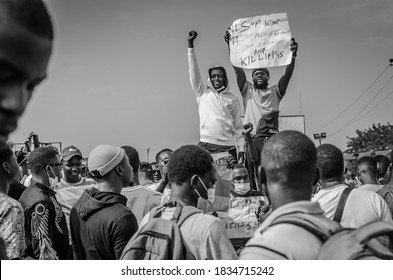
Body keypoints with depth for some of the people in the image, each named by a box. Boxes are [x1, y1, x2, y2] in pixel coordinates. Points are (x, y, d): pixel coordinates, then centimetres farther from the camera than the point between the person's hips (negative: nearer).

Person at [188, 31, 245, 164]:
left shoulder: (233, 99, 13)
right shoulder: (203, 93, 10)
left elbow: (238, 127, 13)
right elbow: (194, 72, 1)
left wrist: (241, 149, 4)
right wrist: (190, 44, -6)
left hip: (228, 147, 1)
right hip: (206, 145, -1)